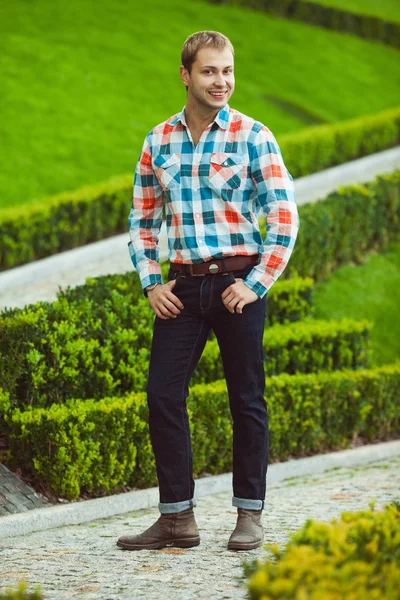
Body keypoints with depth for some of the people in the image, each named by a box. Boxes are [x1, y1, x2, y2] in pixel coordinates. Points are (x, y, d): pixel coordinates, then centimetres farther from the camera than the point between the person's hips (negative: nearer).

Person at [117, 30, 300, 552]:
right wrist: (151, 283, 4)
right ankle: (177, 518, 5)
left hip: (238, 283, -3)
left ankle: (250, 514, 12)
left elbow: (284, 216, -5)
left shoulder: (252, 137, -3)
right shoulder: (158, 141, 8)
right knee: (163, 396, -2)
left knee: (246, 400, 2)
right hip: (182, 287, 3)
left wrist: (257, 283, -10)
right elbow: (142, 219, 14)